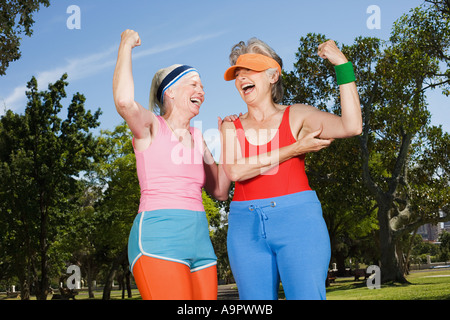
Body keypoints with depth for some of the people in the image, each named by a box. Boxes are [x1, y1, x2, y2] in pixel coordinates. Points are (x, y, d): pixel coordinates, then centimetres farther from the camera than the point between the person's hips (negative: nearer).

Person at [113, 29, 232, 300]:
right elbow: (124, 101, -21)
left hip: (200, 239, 7)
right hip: (159, 237, -7)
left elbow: (220, 191, 20)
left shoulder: (197, 138, 20)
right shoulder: (151, 127, 2)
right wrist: (126, 46, -6)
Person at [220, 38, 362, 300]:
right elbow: (235, 171, -7)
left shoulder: (297, 116, 8)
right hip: (246, 227, 3)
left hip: (297, 221, -2)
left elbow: (352, 127, -9)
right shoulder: (231, 127, 13)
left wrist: (342, 65, -9)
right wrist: (295, 149, -7)